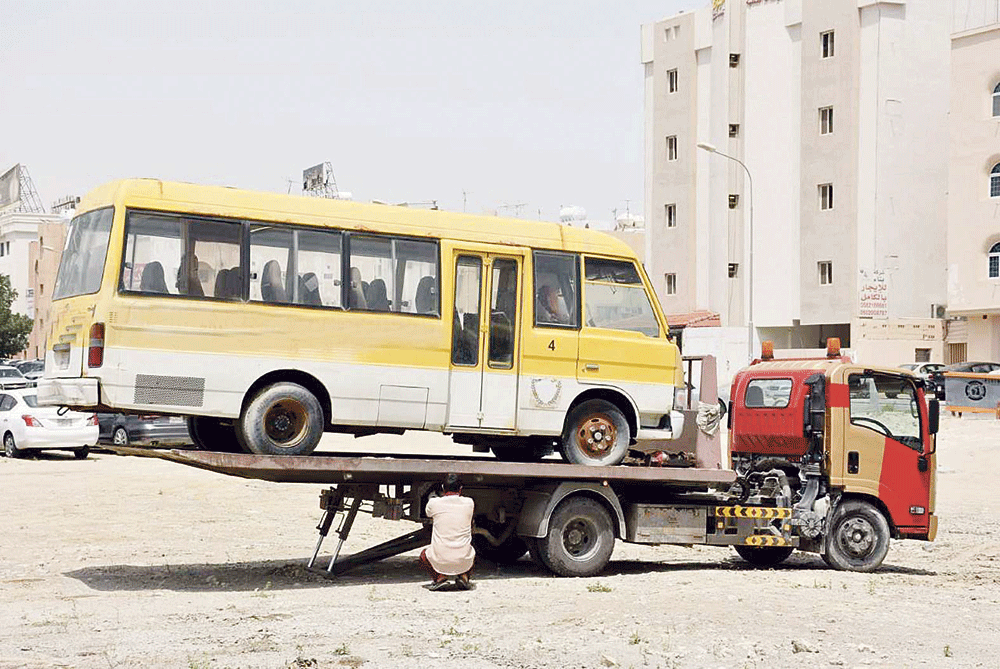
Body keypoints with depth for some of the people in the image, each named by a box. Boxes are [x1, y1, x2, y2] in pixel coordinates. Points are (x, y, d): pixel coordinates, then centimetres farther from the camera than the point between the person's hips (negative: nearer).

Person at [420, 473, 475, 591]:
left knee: (424, 554, 33)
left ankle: (439, 576, 6)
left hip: (440, 562, -1)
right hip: (464, 562, 1)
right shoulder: (469, 503, 1)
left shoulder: (434, 503, -2)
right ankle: (464, 575, 10)